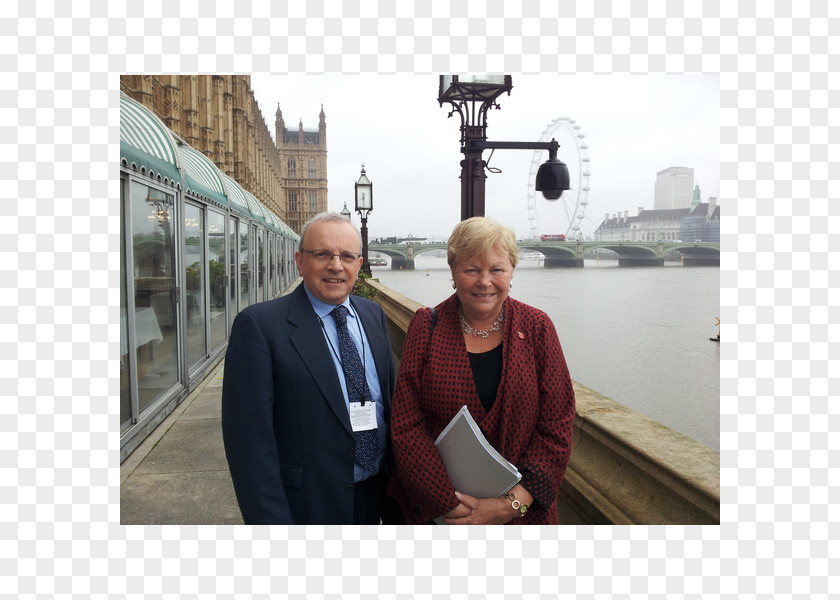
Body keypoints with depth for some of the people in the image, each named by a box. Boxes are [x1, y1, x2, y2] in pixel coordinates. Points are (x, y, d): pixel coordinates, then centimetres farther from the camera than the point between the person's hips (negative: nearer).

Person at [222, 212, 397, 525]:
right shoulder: (259, 324, -15)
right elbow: (249, 437, -18)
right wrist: (271, 522, -19)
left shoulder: (374, 315, 3)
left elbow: (391, 400, 8)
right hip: (305, 506, -5)